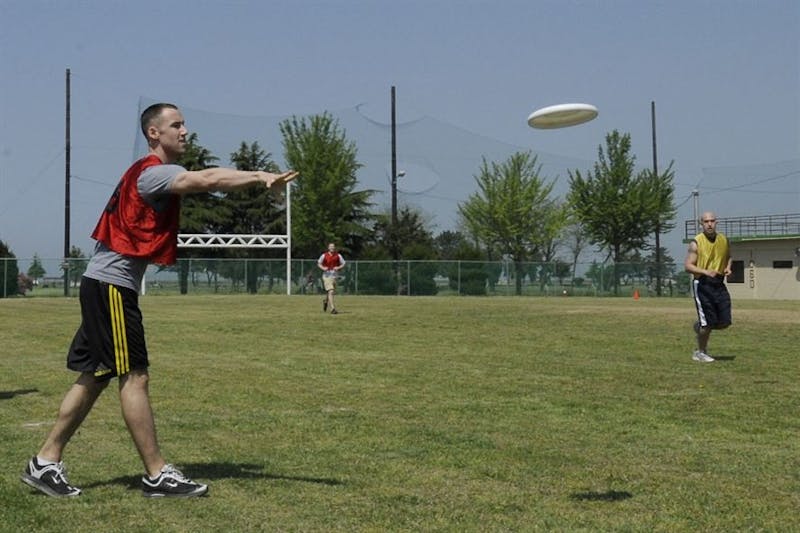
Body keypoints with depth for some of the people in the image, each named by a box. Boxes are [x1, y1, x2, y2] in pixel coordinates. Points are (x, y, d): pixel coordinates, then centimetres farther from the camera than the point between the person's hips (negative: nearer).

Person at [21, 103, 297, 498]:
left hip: (105, 286, 11)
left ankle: (45, 462, 17)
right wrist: (261, 177, -32)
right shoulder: (152, 172, -16)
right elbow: (208, 180, -28)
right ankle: (157, 475, -3)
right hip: (111, 285, -11)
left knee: (94, 377, 12)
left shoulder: (155, 174, 21)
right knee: (134, 377, -7)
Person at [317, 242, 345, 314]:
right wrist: (323, 268, -11)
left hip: (335, 275, 3)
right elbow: (319, 263, 9)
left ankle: (325, 300, 47)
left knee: (332, 291, 13)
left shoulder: (338, 256, 4)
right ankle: (332, 308, -17)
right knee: (330, 291, -16)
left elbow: (343, 264, 10)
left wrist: (338, 267, -11)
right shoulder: (324, 255, -1)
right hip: (327, 275, -3)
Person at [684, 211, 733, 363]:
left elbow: (728, 257, 24)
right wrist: (705, 271, -23)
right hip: (702, 284, -5)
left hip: (719, 283, 5)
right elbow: (688, 266, -10)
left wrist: (728, 267, 3)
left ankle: (700, 326, 31)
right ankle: (701, 352, 17)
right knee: (707, 323, -5)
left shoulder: (724, 240, 7)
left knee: (724, 322, 2)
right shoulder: (696, 243, -8)